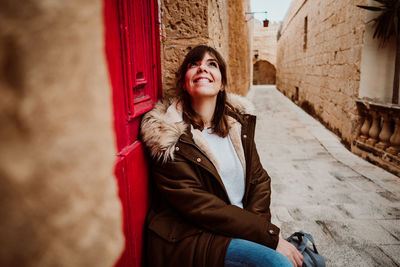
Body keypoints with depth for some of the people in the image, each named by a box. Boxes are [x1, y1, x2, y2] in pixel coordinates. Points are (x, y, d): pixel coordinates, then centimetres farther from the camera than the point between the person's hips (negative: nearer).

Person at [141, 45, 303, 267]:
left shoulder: (238, 121, 4)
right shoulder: (169, 135, -14)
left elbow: (259, 178, 4)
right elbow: (198, 205, -18)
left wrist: (255, 228, -13)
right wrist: (270, 235, -19)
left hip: (238, 229, 5)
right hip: (189, 238, -5)